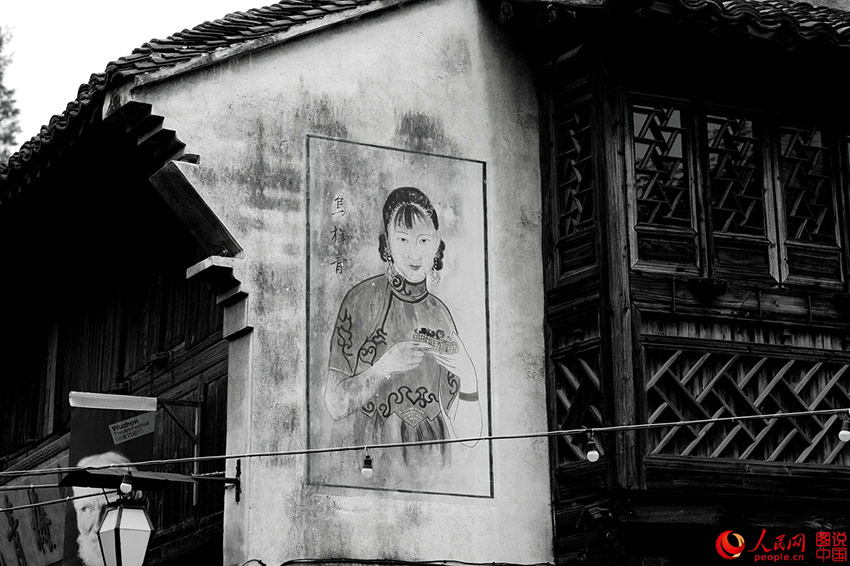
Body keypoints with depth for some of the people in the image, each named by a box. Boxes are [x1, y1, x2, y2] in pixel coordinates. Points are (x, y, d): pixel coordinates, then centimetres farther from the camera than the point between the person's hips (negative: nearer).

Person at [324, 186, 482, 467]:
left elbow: (467, 433, 8)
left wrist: (467, 375, -9)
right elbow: (335, 405, -3)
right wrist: (384, 367, -16)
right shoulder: (362, 299, 0)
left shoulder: (440, 314, 10)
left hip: (435, 465, 3)